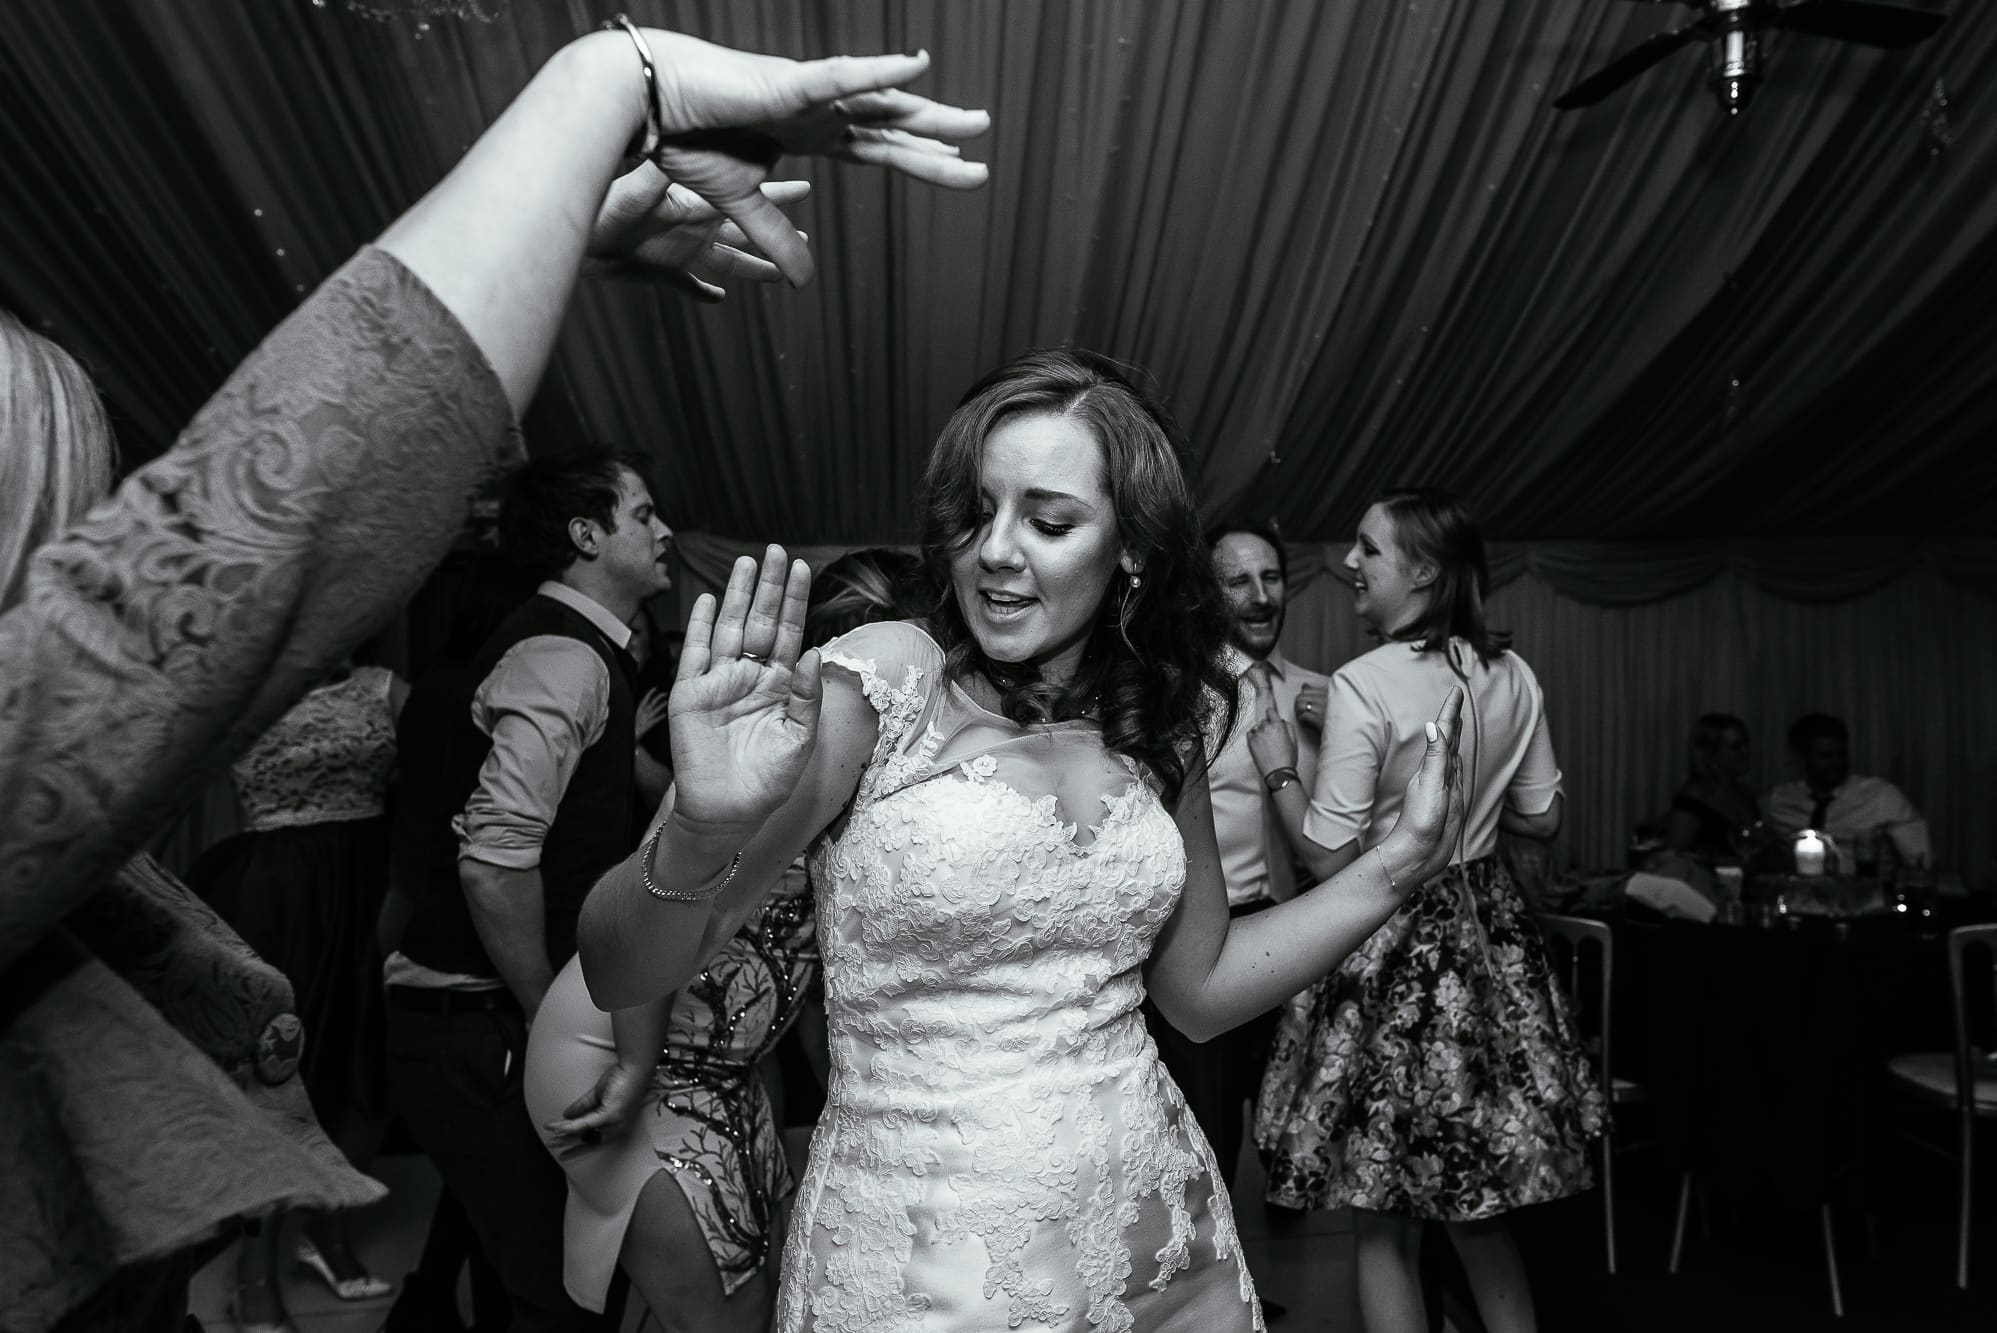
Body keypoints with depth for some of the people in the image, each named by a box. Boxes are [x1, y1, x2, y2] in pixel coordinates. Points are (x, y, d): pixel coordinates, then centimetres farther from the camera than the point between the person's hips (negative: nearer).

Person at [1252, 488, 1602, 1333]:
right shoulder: (1512, 675, 1)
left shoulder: (1361, 687, -18)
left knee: (1383, 1226, 9)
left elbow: (1328, 857, -18)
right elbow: (1541, 817, 10)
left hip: (1390, 952, -6)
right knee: (1480, 1210, 23)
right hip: (1488, 935, 7)